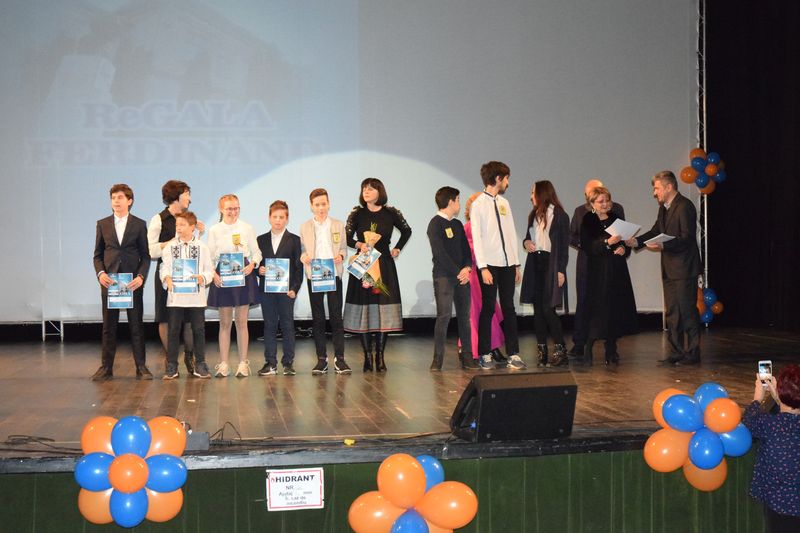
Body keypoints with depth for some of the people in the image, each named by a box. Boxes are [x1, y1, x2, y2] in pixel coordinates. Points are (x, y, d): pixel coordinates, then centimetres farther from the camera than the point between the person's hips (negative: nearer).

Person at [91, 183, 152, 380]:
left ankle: (141, 366, 8)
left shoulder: (139, 224, 3)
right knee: (109, 326, 5)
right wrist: (100, 273, -8)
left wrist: (141, 277, -12)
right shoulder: (102, 224, 9)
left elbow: (145, 255, 2)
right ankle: (106, 367, 11)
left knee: (136, 325, 2)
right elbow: (98, 254, 10)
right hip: (109, 281, 2)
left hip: (133, 281, -2)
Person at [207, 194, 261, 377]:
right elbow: (209, 257, 4)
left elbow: (256, 252, 7)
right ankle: (223, 364, 10)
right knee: (225, 322, 4)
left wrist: (252, 264, -13)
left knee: (241, 321, 2)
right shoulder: (214, 230, 5)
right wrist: (213, 273, -12)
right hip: (222, 277, 0)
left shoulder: (247, 228, 4)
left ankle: (243, 363, 9)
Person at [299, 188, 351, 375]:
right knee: (317, 318, 4)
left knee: (336, 316, -2)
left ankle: (339, 358, 3)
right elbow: (302, 249, 7)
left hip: (334, 275, 0)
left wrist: (341, 256, -11)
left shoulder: (338, 225, 8)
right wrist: (303, 256, -14)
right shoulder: (305, 227, 8)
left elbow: (343, 248, 9)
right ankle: (321, 359, 9)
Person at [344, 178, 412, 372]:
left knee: (384, 310, -2)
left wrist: (397, 249, 12)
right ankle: (367, 356, 4)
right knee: (363, 309, -2)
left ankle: (380, 356, 4)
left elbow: (407, 231, 19)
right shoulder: (357, 214, 2)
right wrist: (359, 245, -15)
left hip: (384, 266, 0)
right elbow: (346, 238, 3)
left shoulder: (391, 213, 3)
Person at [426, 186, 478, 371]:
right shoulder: (435, 224, -5)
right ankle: (437, 358, -7)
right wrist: (458, 272, -13)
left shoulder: (457, 224, 18)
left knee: (464, 315, 5)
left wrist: (467, 268, -5)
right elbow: (439, 253, -13)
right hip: (443, 276, -7)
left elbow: (466, 248, 14)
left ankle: (467, 356, 10)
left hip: (462, 275, 7)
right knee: (444, 315, -11)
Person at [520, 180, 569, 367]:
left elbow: (564, 245, -7)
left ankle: (560, 350, -3)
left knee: (548, 308, -12)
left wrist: (561, 270, -14)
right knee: (538, 308, 5)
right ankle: (542, 351, 10)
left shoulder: (559, 215, -5)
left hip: (551, 265, -6)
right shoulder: (534, 215, 15)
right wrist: (526, 242, 0)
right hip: (535, 264, 7)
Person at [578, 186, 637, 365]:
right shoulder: (587, 222, -1)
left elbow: (626, 242, 15)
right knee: (597, 309, -9)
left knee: (616, 309, 3)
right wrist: (607, 242, -24)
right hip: (597, 272, -4)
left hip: (617, 272, 4)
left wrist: (623, 248, -6)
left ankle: (611, 351, 10)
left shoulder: (616, 220, 12)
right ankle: (587, 351, -3)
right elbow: (587, 246, -13)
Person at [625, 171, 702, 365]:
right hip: (669, 269, 9)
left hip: (684, 268, -9)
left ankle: (692, 353, 3)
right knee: (672, 312, 12)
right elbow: (655, 231, 17)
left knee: (687, 310, -4)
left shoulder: (685, 206, -15)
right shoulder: (663, 207, 14)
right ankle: (676, 352, 19)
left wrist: (663, 246, -30)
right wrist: (637, 241, 2)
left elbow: (687, 238, -21)